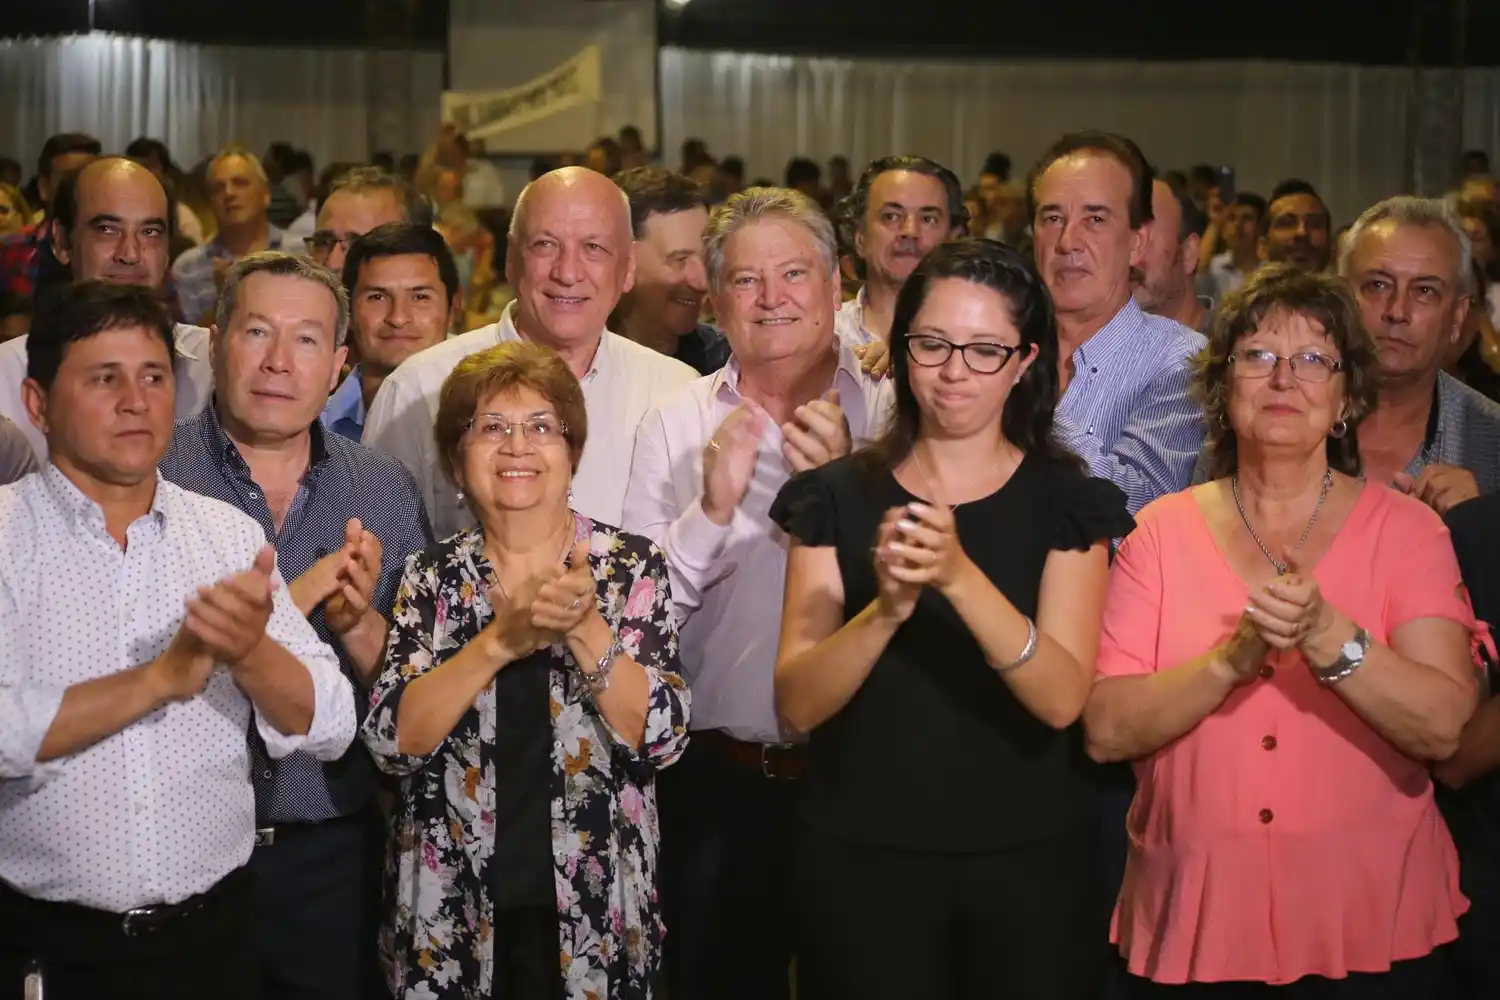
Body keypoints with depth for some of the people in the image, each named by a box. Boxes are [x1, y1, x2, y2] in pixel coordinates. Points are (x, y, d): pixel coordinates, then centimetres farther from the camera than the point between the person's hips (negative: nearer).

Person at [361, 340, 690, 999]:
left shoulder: (633, 567, -2)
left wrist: (585, 629, -23)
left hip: (595, 916, 0)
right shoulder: (431, 577, 1)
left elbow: (662, 739, -10)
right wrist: (501, 640, -23)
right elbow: (392, 740, -11)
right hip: (453, 915, 1)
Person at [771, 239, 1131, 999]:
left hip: (1029, 864, 0)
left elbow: (1062, 698, -16)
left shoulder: (1069, 502, -1)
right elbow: (796, 706, -10)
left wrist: (961, 576, -30)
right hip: (863, 862, 0)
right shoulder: (837, 497, 0)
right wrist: (886, 609, -27)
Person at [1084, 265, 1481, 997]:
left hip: (1370, 918, -1)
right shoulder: (1163, 531, 2)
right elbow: (1105, 731, -8)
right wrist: (1231, 660, -22)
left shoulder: (1406, 530, 0)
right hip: (1190, 917, 1)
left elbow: (1443, 725, -13)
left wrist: (1327, 638, -27)